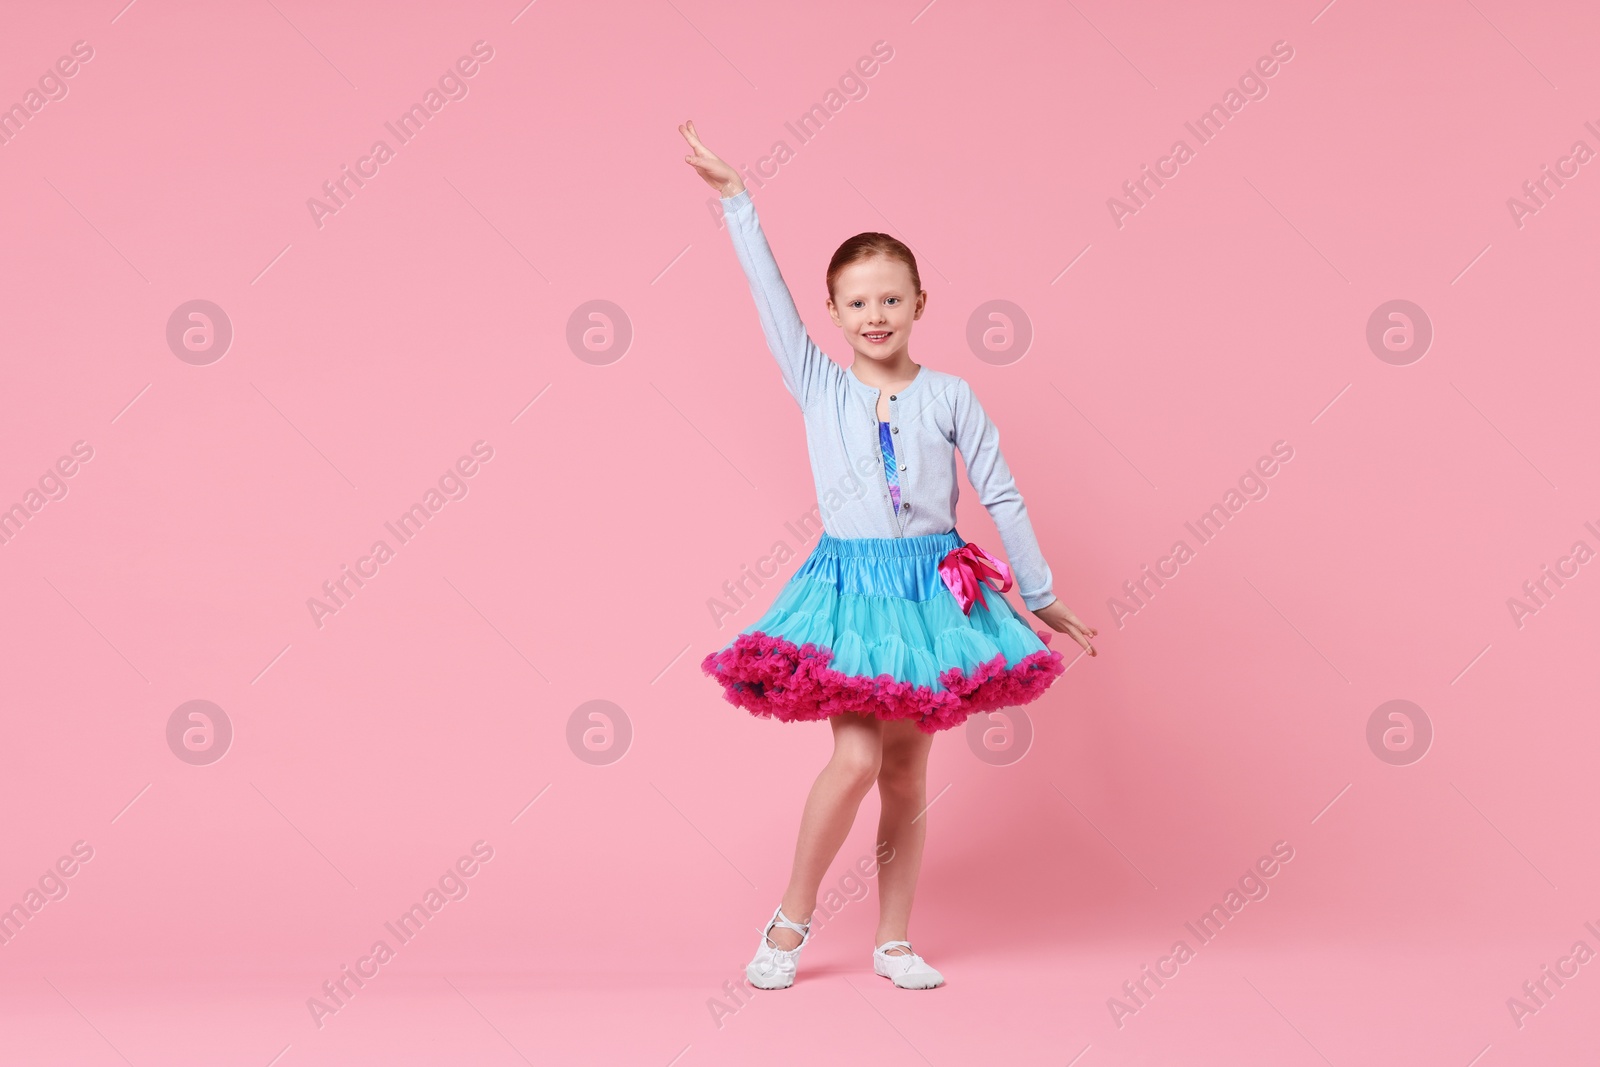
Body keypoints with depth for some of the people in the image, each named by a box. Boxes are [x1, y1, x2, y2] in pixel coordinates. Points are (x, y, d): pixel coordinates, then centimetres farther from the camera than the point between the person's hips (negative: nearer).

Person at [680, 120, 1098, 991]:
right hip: (848, 585, -1)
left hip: (933, 589, 1)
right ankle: (790, 922, 4)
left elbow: (1001, 497, 5)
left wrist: (1042, 598, 7)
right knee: (856, 757, -13)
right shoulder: (818, 387, 2)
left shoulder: (949, 396, 3)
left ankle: (893, 941, 17)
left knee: (905, 770, 6)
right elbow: (770, 295, -2)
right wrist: (732, 199, -4)